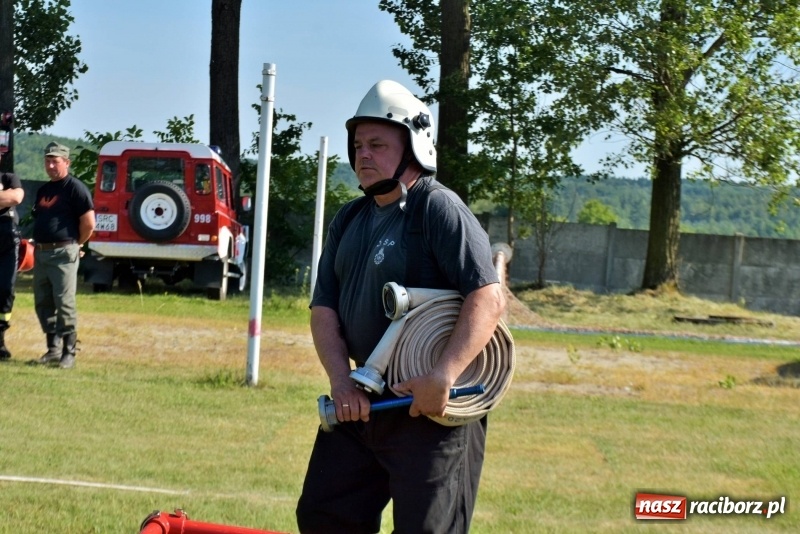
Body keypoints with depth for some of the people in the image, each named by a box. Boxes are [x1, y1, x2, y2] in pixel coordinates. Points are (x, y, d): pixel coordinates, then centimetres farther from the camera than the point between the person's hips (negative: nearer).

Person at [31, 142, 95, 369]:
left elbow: (88, 223, -11)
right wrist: (38, 244, 14)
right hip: (41, 253, 8)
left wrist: (75, 244, 0)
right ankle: (53, 349, 19)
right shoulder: (43, 190, 17)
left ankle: (68, 353, -4)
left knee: (65, 304, -8)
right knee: (43, 303, 10)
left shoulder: (75, 188, -8)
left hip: (63, 254, -8)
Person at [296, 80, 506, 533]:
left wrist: (442, 378, -30)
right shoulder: (349, 220, 12)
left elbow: (489, 298, -22)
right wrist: (341, 380, -8)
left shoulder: (440, 209, -13)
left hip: (431, 409, -8)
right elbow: (324, 309, 9)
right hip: (363, 401, 8)